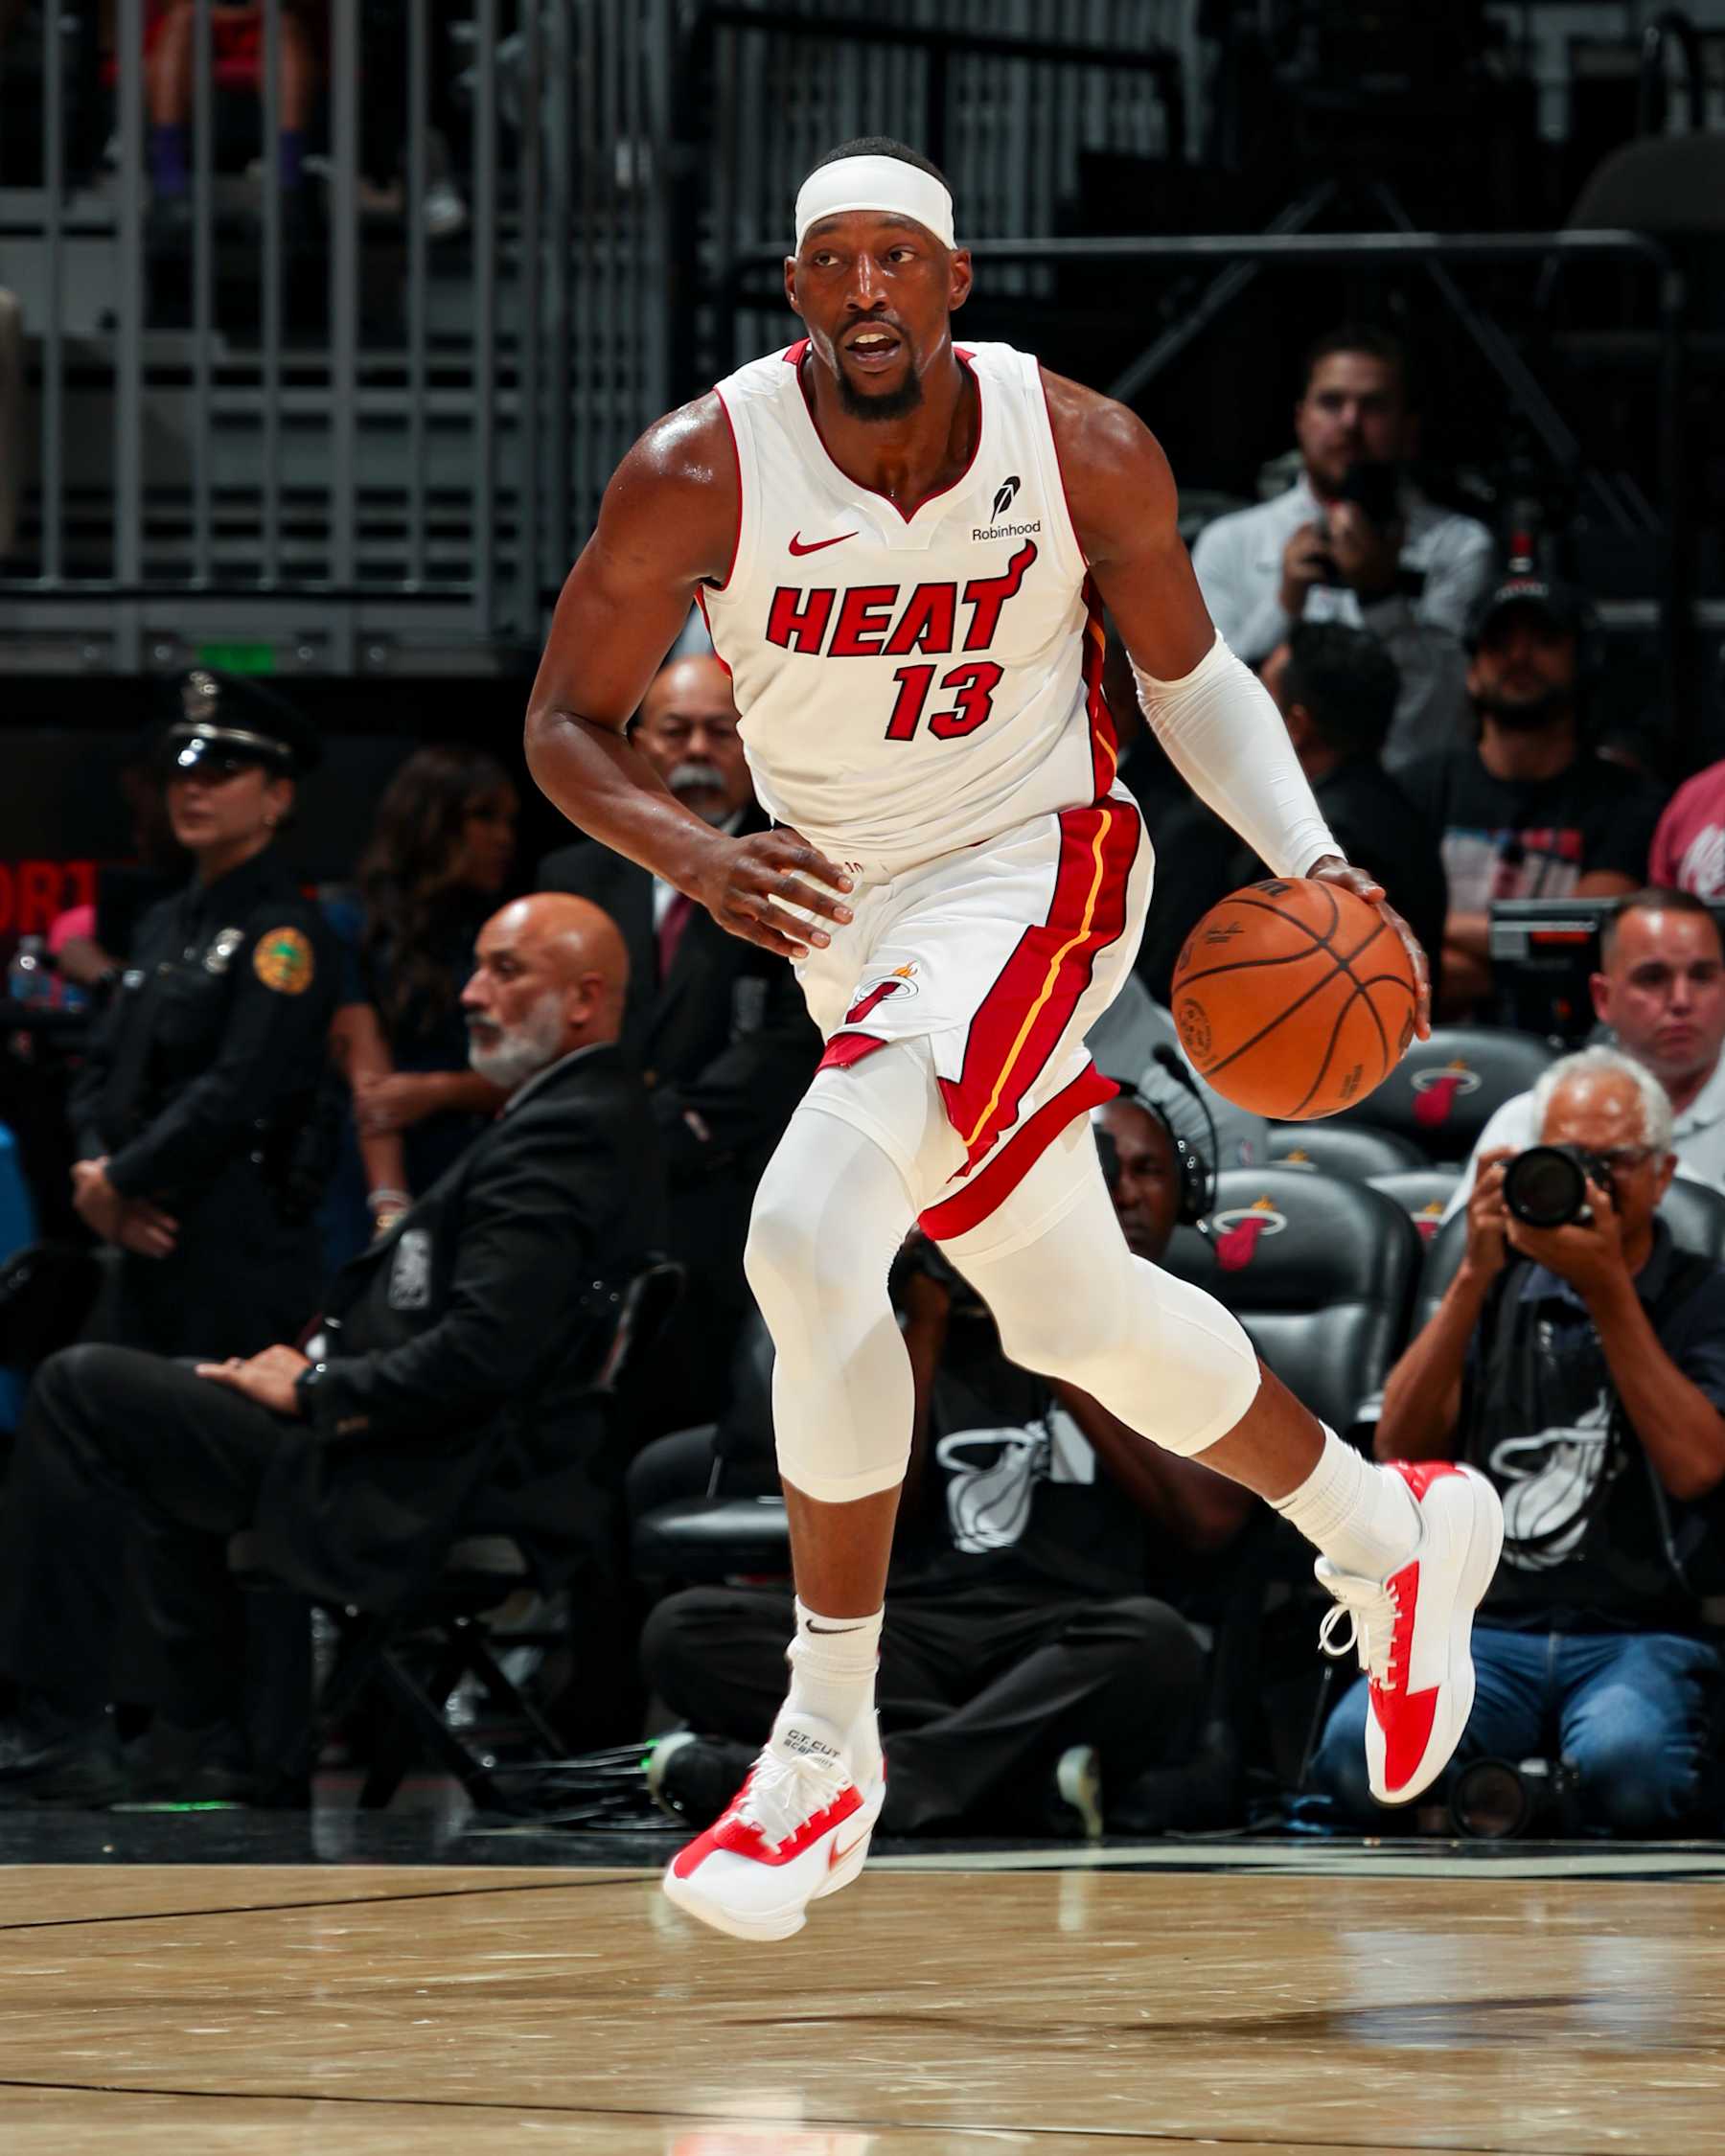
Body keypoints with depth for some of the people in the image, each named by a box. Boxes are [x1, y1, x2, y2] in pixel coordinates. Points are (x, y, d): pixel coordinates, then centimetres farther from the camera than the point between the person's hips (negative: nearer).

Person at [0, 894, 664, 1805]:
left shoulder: (564, 1135, -19)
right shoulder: (592, 1114, 15)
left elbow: (480, 1356, -27)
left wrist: (316, 1391, -16)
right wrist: (322, 1370, 7)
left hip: (408, 1501, -11)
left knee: (81, 1388, -12)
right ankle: (206, 1736, 26)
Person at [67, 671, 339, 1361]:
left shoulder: (285, 933, -9)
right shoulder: (163, 925, 18)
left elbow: (237, 1093, -18)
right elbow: (100, 1070, 18)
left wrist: (119, 1181, -12)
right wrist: (96, 1167, -2)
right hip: (147, 1238, 8)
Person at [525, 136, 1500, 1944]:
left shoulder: (1086, 456, -15)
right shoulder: (700, 475, -17)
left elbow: (1188, 671, 3)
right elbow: (565, 725, -9)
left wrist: (1306, 858, -11)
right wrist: (697, 858, -28)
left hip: (1031, 875, -4)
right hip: (848, 904, 4)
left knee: (809, 1234, -25)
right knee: (1074, 1316, 17)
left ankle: (826, 1744, -15)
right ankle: (1391, 1537, 43)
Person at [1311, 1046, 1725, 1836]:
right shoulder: (1502, 1289, 18)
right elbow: (1401, 1443, 5)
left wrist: (1609, 1289, -9)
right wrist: (1475, 1276, -3)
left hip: (1640, 1637, -2)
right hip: (1486, 1630, 2)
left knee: (1624, 1762, -40)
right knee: (1358, 1746, -32)